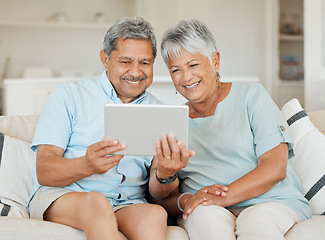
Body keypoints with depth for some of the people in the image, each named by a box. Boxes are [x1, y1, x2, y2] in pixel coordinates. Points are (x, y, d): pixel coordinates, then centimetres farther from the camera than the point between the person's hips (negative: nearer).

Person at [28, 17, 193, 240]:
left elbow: (158, 192, 5)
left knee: (155, 214, -33)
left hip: (127, 206, 2)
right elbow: (44, 173, -6)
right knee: (96, 201, -36)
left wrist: (166, 176, -20)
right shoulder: (69, 95, 5)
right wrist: (86, 165, -28)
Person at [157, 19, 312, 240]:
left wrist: (224, 197, -20)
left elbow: (275, 168, -6)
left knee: (258, 221, -37)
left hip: (272, 203, -2)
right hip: (206, 214, 2)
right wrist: (185, 201, -15)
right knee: (205, 214, -34)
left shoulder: (251, 96, 7)